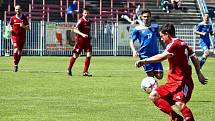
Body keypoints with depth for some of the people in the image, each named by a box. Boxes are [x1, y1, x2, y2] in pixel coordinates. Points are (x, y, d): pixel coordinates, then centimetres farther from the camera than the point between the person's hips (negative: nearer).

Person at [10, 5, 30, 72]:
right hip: (15, 36, -1)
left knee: (20, 51, 6)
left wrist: (23, 26, -17)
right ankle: (15, 64, -9)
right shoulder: (12, 18, 4)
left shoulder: (24, 18, 3)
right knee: (16, 50, -19)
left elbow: (28, 28, 3)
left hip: (22, 37, 2)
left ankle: (16, 64, 23)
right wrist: (10, 30, -6)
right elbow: (11, 27, 16)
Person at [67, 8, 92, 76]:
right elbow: (75, 30, -20)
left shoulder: (89, 21, 10)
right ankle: (69, 69, 22)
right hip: (80, 40, -5)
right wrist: (82, 34, -30)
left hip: (87, 40, 6)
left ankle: (85, 72, -3)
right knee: (76, 55, 3)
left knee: (88, 55, -7)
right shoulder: (81, 21, -10)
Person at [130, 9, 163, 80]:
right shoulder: (138, 29, 0)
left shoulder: (155, 26, 7)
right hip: (145, 55, -2)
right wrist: (134, 50, -14)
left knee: (159, 76, -6)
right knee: (150, 75, -4)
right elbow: (132, 41, 3)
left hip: (155, 54, 2)